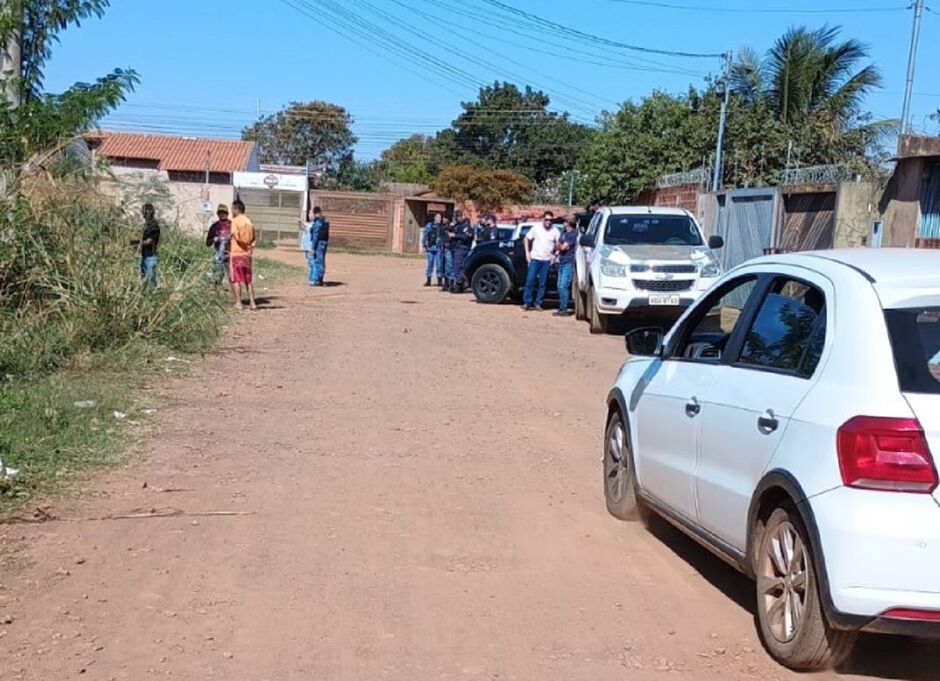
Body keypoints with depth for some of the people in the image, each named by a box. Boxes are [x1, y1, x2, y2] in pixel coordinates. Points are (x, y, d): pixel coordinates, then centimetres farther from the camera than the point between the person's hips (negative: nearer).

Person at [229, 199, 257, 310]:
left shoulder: (235, 221, -9)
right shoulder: (249, 222, 10)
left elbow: (236, 236, -18)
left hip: (236, 253, -6)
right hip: (247, 254, 6)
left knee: (236, 279, 1)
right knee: (248, 280, 11)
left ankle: (238, 303, 1)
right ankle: (252, 303, 8)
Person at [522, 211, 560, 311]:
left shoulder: (555, 231, 2)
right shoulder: (536, 228, 0)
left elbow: (558, 244, 11)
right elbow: (526, 239, 7)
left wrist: (554, 255, -2)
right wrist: (527, 252, 0)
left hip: (547, 260, 1)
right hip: (535, 258, -1)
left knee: (542, 283, 2)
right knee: (530, 280, -5)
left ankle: (538, 303, 9)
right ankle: (527, 302, 3)